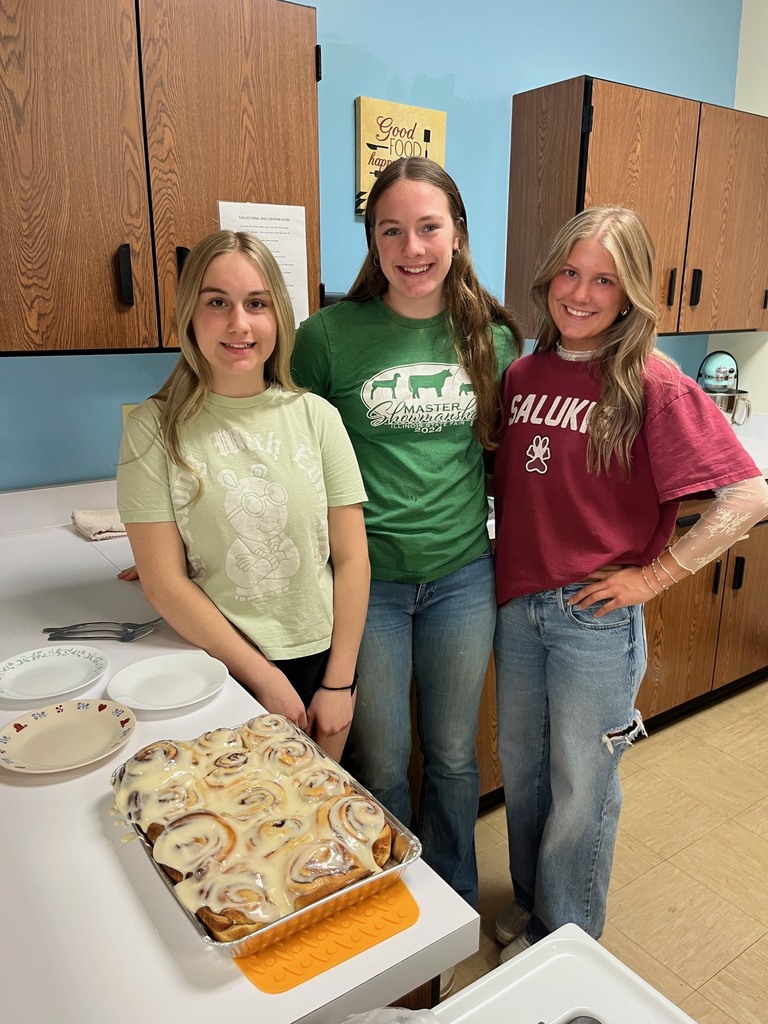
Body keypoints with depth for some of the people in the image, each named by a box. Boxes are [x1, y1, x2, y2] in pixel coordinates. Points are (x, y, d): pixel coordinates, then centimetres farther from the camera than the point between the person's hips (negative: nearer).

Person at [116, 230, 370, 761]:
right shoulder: (156, 428, -8)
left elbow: (351, 559, -3)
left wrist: (339, 682, -4)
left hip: (321, 660, 2)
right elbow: (165, 583, -10)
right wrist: (265, 677, -11)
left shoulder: (316, 416, -4)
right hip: (219, 669, -2)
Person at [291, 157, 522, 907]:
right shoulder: (329, 333, -8)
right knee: (380, 767, 14)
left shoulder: (492, 336, 1)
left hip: (463, 574, 3)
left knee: (453, 757, 19)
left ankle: (455, 903, 46)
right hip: (367, 580, -2)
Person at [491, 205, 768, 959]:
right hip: (517, 605, 6)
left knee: (581, 787, 13)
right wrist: (510, 562, 5)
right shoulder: (521, 375, 2)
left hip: (596, 616, -5)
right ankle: (530, 901, 48)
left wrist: (654, 575, -16)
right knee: (520, 769, 21)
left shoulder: (653, 386, -14)